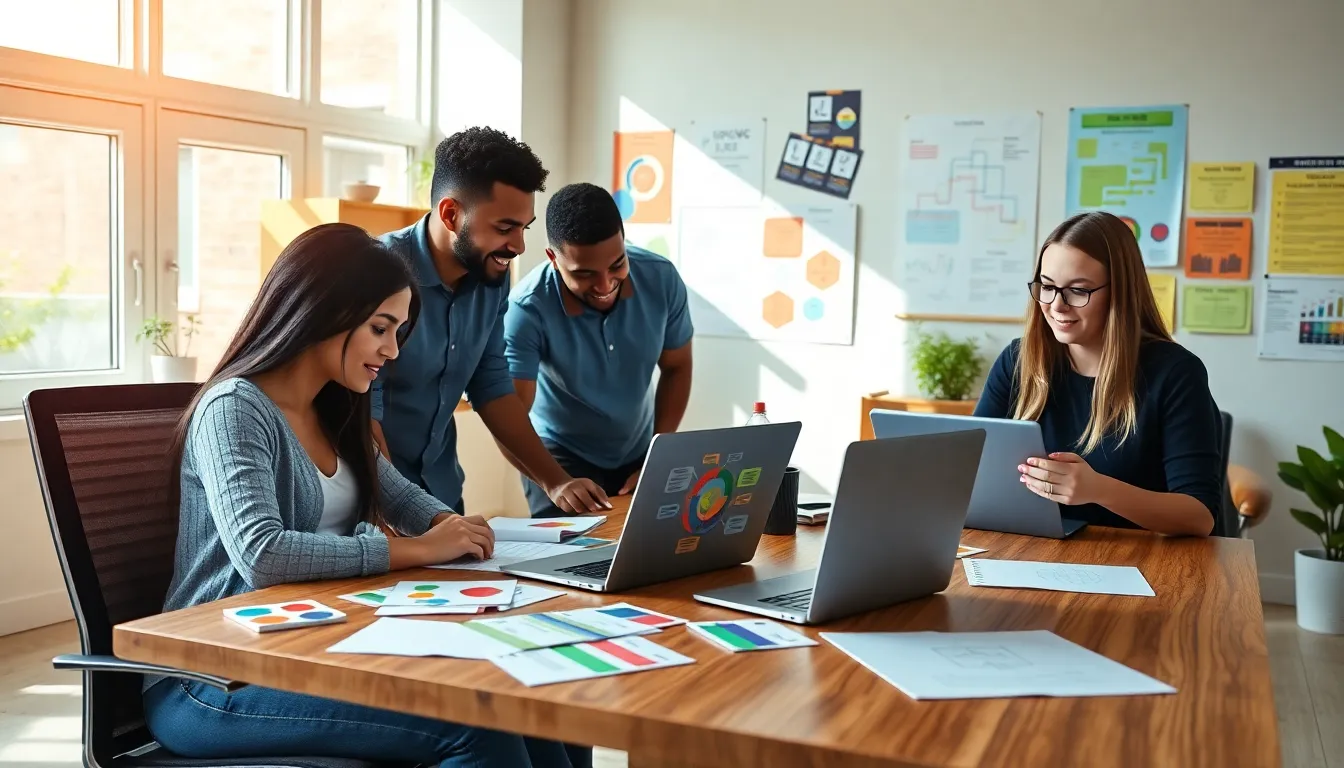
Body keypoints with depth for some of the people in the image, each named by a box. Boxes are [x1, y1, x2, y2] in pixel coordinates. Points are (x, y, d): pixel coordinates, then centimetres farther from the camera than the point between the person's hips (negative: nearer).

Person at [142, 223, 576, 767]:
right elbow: (261, 555, -28)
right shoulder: (234, 409, -14)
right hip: (214, 683, -7)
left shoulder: (331, 414, 10)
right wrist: (418, 549, -23)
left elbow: (394, 491, 26)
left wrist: (448, 525, 3)